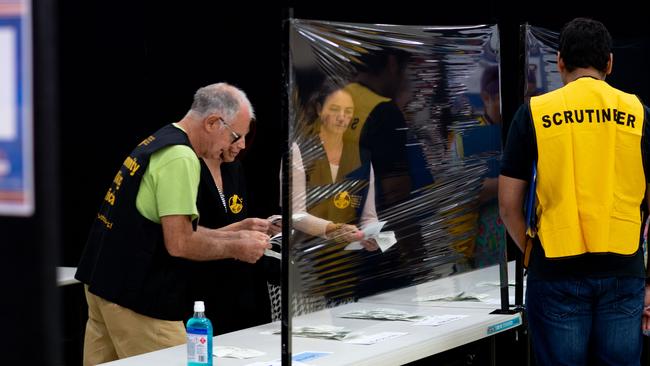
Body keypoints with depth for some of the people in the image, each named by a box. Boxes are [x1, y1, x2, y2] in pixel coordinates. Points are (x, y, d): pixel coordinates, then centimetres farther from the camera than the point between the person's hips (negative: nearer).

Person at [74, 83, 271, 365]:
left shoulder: (157, 143, 14)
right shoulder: (180, 157, -16)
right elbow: (179, 244, -21)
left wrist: (231, 236, 17)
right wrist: (236, 249, -8)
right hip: (137, 298, -10)